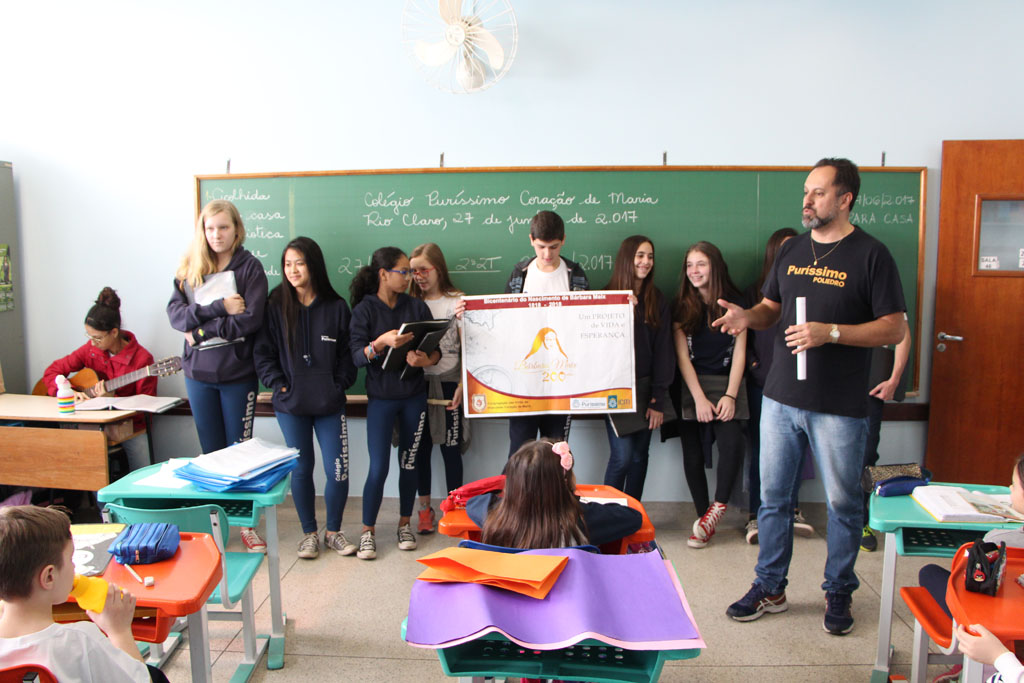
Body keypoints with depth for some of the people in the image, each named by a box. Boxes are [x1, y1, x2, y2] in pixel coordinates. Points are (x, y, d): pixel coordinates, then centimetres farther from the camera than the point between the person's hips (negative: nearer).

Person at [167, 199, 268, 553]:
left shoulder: (249, 267, -4)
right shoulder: (190, 268, 8)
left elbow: (250, 320, -15)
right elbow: (175, 312, -5)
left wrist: (202, 330, -12)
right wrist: (220, 307, -17)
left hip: (238, 373, -3)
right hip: (198, 373, 4)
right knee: (210, 451, 11)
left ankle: (246, 522, 15)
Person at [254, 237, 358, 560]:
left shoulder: (336, 307, 0)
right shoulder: (276, 306, -1)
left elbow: (348, 353, 4)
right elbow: (263, 352, 1)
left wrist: (339, 385, -6)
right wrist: (279, 385, -7)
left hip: (329, 403, 0)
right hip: (291, 405, 0)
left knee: (338, 471, -1)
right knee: (301, 469, 9)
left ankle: (333, 531, 21)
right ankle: (309, 533, 27)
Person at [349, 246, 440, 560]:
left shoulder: (417, 307, 4)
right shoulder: (364, 310, -4)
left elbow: (437, 348, 1)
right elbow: (357, 355, -13)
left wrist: (426, 359, -21)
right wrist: (383, 341, -31)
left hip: (414, 395, 3)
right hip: (381, 396, -3)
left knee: (409, 463, 10)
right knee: (378, 467, -3)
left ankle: (405, 524, 27)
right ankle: (367, 530, 14)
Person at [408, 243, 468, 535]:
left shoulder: (457, 302, 0)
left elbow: (467, 348, -3)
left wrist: (462, 386, -10)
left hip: (447, 383, -3)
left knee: (450, 448, 2)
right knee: (421, 447, 7)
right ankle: (425, 509, 20)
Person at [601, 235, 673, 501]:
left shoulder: (657, 300, 6)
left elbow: (663, 350, 3)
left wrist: (659, 400, -3)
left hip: (645, 387, 4)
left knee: (640, 456, 9)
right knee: (622, 456, -9)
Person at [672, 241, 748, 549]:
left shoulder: (734, 303, 4)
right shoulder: (682, 307, 5)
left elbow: (739, 353, 1)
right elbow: (682, 356, 0)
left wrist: (730, 396, -9)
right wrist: (699, 398, -8)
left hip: (726, 384, -1)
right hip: (692, 386, 1)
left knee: (732, 442, -22)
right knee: (693, 455, -4)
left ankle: (717, 508, -3)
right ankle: (705, 518, 8)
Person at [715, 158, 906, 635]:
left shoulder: (871, 255, -6)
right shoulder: (792, 250, 10)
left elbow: (895, 328, -9)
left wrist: (830, 332, -21)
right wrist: (747, 317, -5)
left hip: (840, 407, -5)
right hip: (781, 398, 5)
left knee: (842, 504, 9)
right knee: (772, 496, 11)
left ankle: (838, 592, 28)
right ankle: (769, 587, 26)